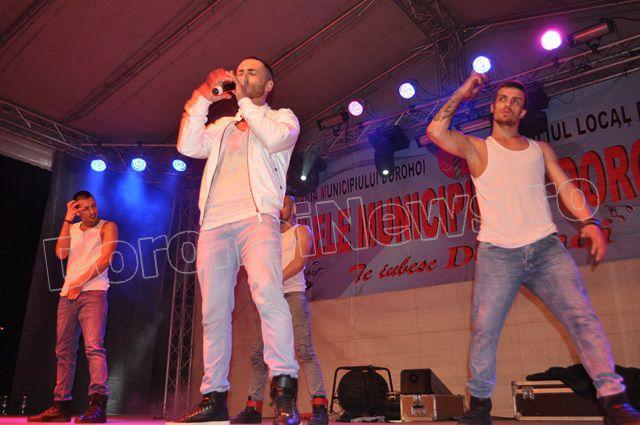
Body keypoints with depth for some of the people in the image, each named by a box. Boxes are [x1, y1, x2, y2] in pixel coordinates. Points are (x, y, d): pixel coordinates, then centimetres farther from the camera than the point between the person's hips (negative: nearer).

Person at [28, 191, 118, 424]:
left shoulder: (107, 226, 6)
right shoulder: (72, 228, 20)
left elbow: (105, 258, -6)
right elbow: (61, 253, 3)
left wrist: (80, 282, -11)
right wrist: (67, 220, 4)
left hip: (93, 292, -6)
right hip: (68, 294, 6)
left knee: (94, 345, -19)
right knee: (63, 350, 6)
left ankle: (98, 404, -24)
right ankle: (61, 406, 12)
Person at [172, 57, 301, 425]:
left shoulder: (283, 117, 19)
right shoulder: (222, 127, 30)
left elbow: (274, 139, -6)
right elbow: (188, 146, 13)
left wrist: (245, 101, 3)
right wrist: (203, 98, 11)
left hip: (256, 216, -5)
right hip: (213, 223, 5)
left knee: (267, 292, -28)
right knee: (214, 312, 1)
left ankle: (285, 392, -27)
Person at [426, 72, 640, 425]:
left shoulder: (541, 150, 19)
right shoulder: (478, 148, 9)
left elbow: (565, 187, 12)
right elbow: (436, 131, -6)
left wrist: (589, 222, -5)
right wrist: (463, 93, 4)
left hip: (546, 247, 3)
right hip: (496, 253, -2)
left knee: (582, 317, -8)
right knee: (483, 329, -8)